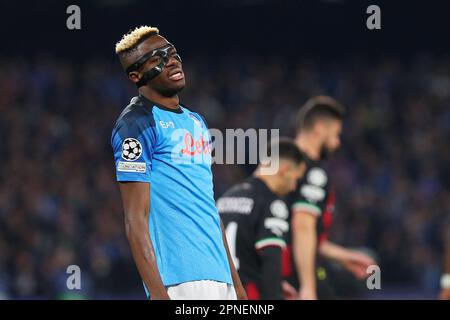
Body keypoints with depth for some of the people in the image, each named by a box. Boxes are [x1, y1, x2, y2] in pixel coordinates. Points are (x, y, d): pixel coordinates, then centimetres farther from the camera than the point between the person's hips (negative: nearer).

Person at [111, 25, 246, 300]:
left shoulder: (195, 121, 20)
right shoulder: (137, 125, -7)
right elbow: (136, 219, -13)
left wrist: (234, 279, 21)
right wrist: (158, 293, -20)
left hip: (219, 276, 9)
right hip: (181, 279, -9)